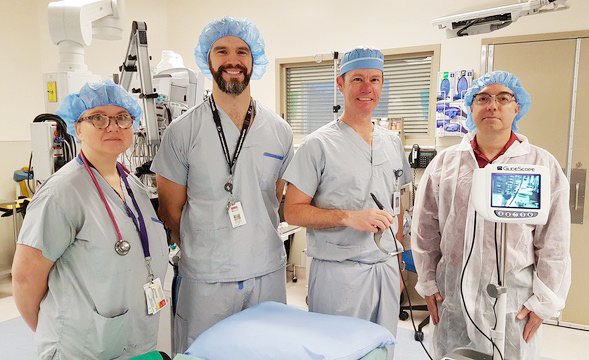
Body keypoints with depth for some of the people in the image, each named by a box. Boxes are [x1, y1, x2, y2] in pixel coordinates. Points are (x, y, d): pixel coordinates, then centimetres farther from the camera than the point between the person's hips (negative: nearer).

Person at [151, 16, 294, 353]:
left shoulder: (280, 131, 2)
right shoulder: (183, 131, -6)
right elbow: (171, 209, 0)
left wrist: (258, 245, 7)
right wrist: (201, 251, 2)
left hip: (269, 273, 3)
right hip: (206, 278, -2)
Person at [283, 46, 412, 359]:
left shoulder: (392, 143, 9)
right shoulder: (319, 145, -10)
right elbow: (293, 211, -11)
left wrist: (397, 264, 13)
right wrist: (349, 217, -23)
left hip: (386, 268, 6)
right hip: (338, 271, -5)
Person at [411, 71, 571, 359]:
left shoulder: (543, 166, -1)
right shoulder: (445, 162, 3)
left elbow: (554, 243, -1)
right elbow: (425, 229, 5)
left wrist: (543, 301, -2)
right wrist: (428, 284, 5)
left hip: (513, 295, -1)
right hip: (452, 292, 2)